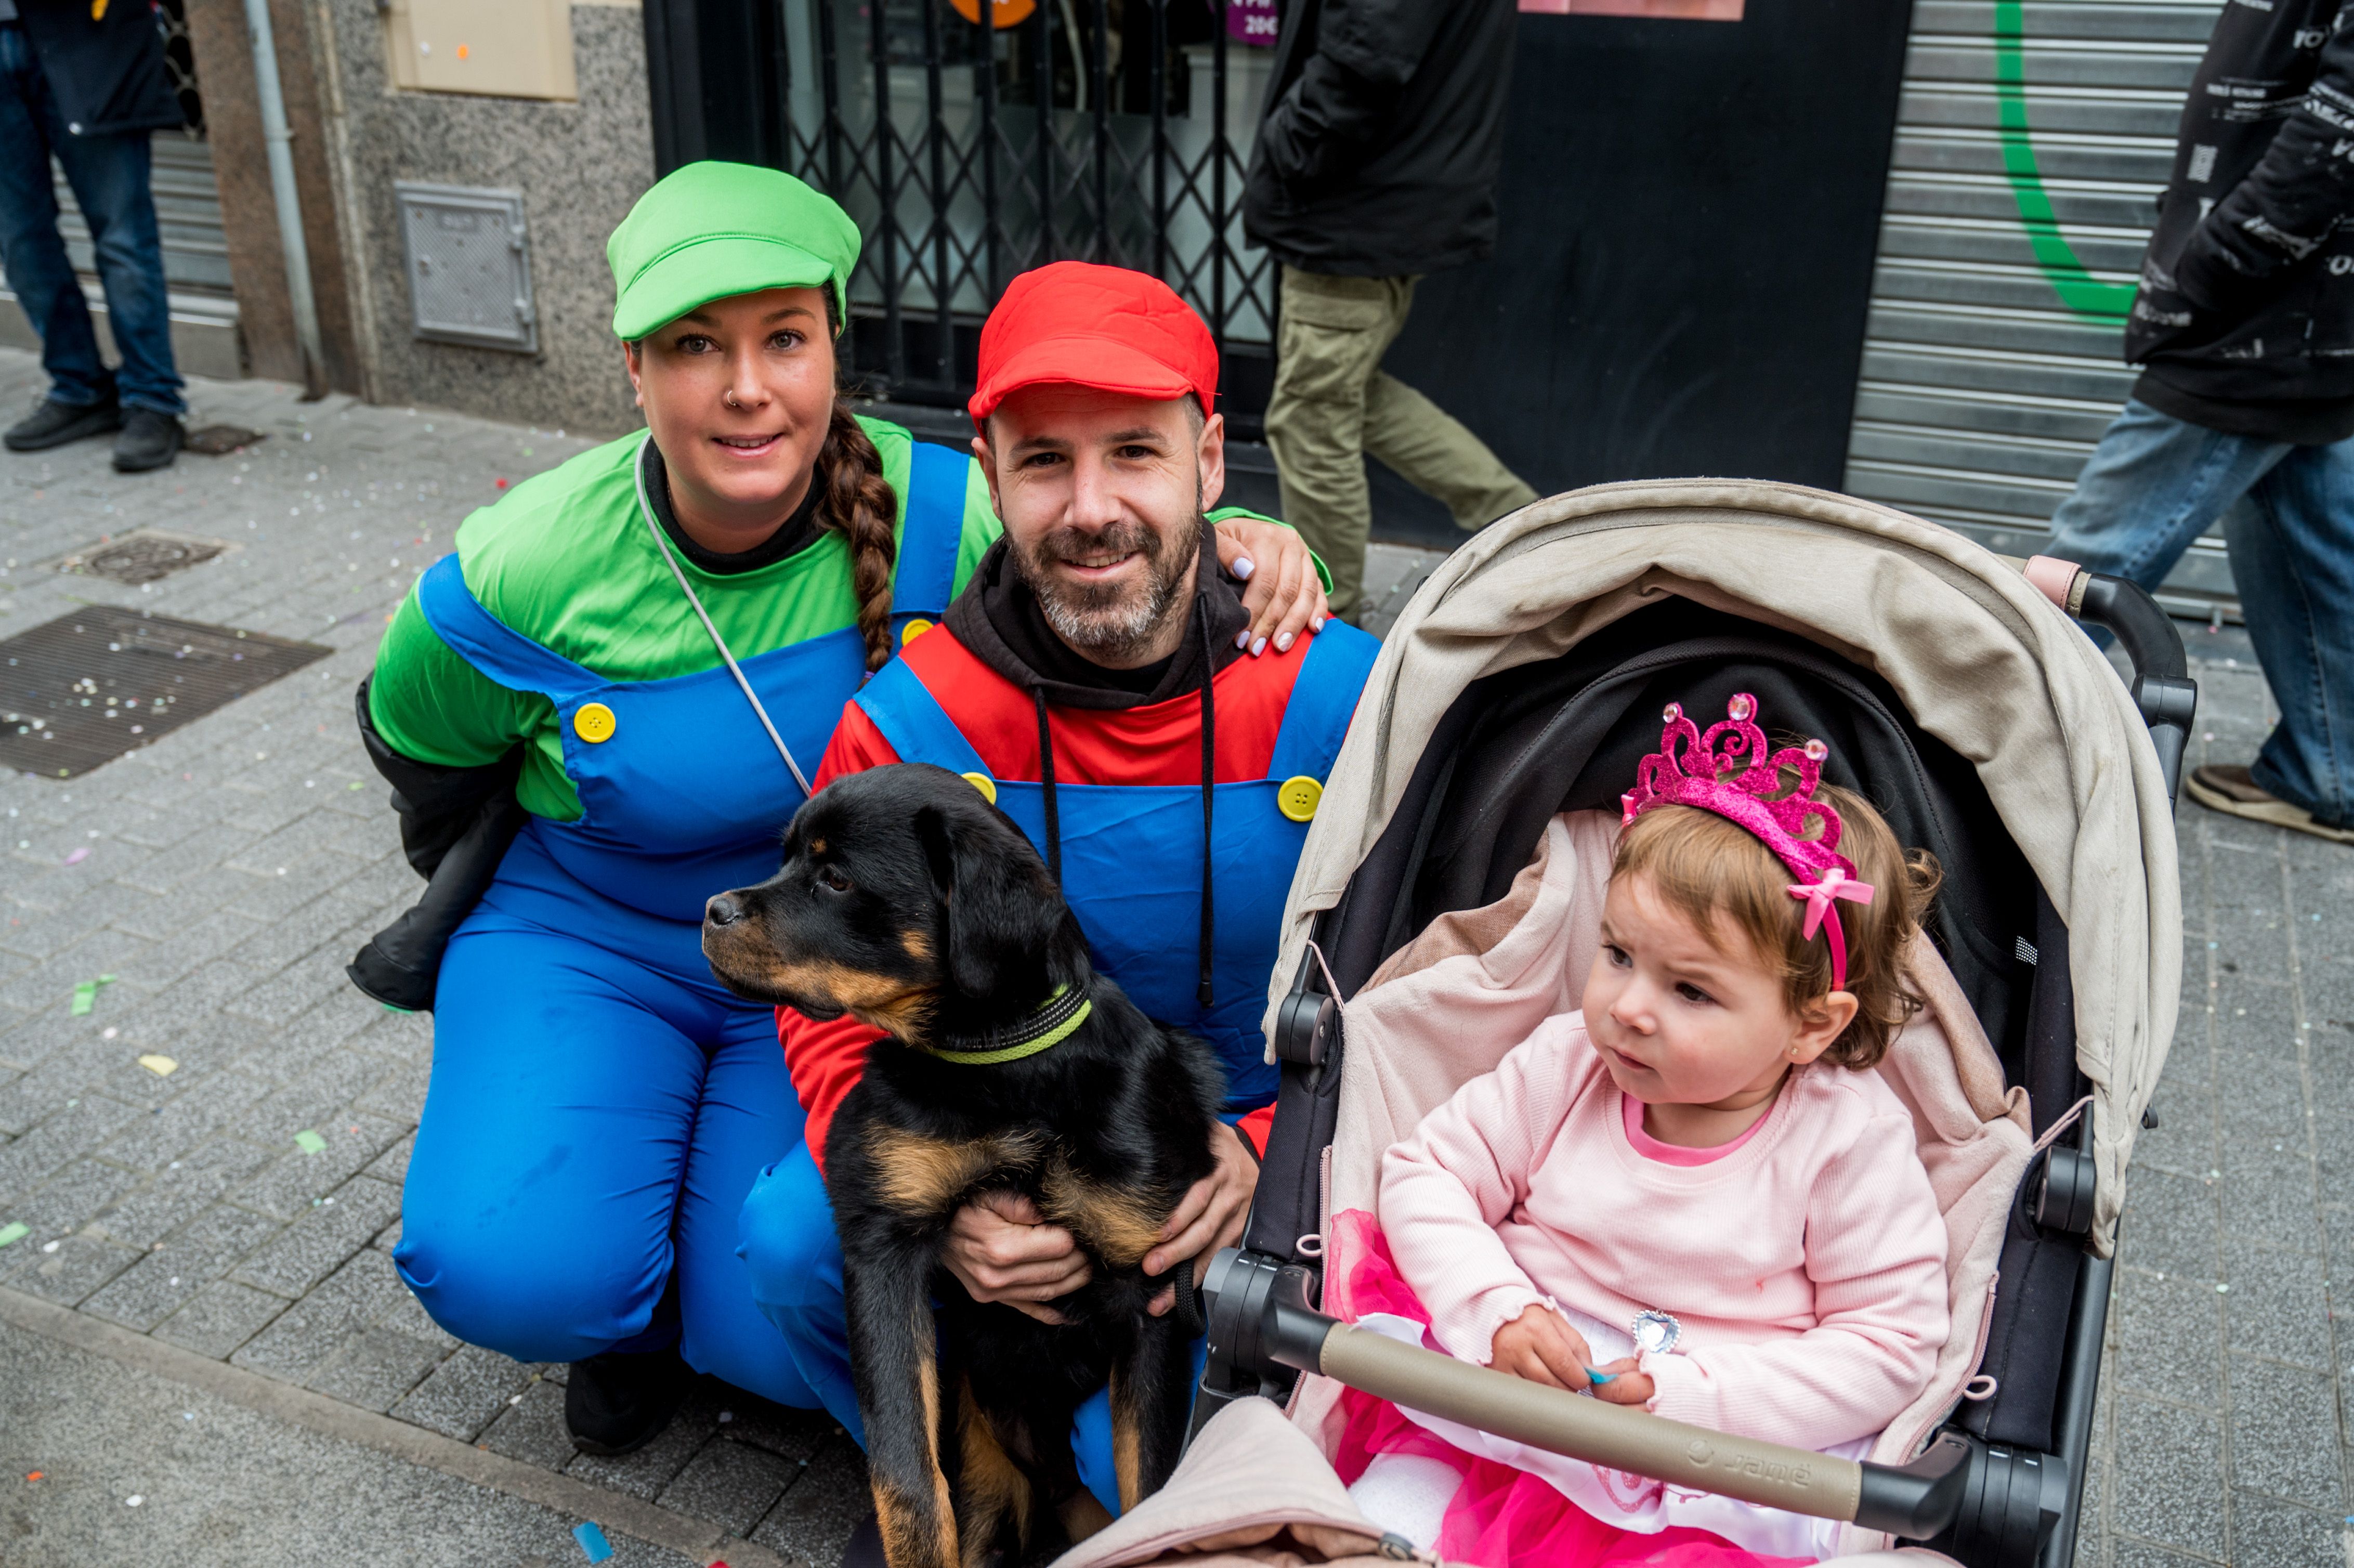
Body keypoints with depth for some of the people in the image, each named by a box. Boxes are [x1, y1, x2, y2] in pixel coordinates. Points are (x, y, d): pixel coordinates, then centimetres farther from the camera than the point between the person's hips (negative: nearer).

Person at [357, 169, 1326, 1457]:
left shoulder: (939, 515, -20)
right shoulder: (528, 573, -18)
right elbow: (414, 738, 3)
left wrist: (1247, 543, -32)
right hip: (590, 942, 1)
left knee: (787, 1332, -17)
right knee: (515, 1273, -23)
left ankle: (703, 1231, 21)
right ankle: (627, 1297, 16)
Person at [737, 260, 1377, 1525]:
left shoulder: (1344, 705, -14)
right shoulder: (905, 730, -11)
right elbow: (838, 1015, -4)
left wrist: (1265, 1150, -22)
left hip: (1250, 1168, -2)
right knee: (792, 1233, -23)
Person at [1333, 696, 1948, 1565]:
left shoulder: (1851, 1138, -11)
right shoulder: (1565, 1064, -3)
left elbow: (1891, 1341, -8)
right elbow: (1424, 1176, 3)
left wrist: (1692, 1397, -18)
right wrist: (1496, 1313, -15)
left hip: (1716, 1474, -1)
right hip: (1506, 1391, 2)